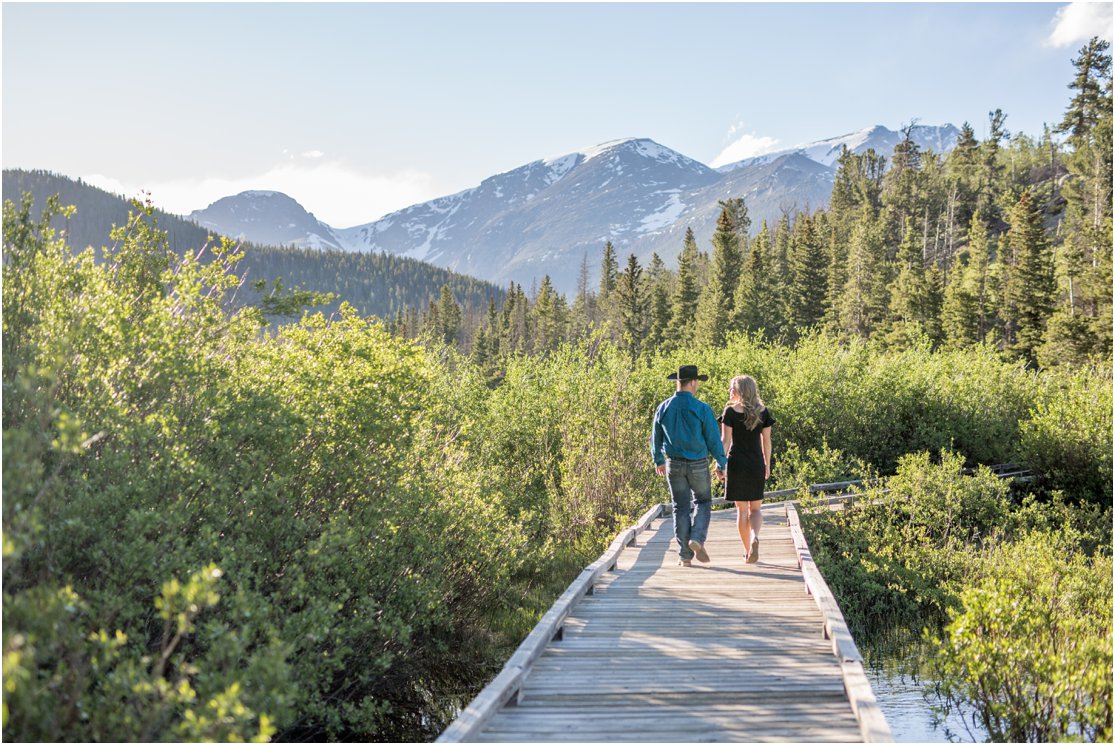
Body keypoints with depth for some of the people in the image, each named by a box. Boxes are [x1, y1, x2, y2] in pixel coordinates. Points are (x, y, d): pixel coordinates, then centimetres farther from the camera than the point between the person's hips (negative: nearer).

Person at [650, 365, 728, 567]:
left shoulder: (663, 408, -1)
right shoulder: (702, 409, -12)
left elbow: (656, 438, 9)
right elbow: (713, 440, -8)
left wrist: (658, 461, 25)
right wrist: (721, 464, 4)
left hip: (674, 465, 3)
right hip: (698, 465, -3)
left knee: (681, 508, 9)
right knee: (703, 502, 17)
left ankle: (685, 556, 8)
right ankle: (697, 538, -5)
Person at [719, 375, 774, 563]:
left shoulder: (730, 411, -7)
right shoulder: (763, 411, 2)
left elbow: (726, 441, -10)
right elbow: (766, 441, 6)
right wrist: (767, 465, 15)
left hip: (737, 463, -2)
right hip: (757, 464, 2)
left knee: (741, 509, 7)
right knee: (755, 508, 10)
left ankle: (747, 551, 12)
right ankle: (754, 537, -17)